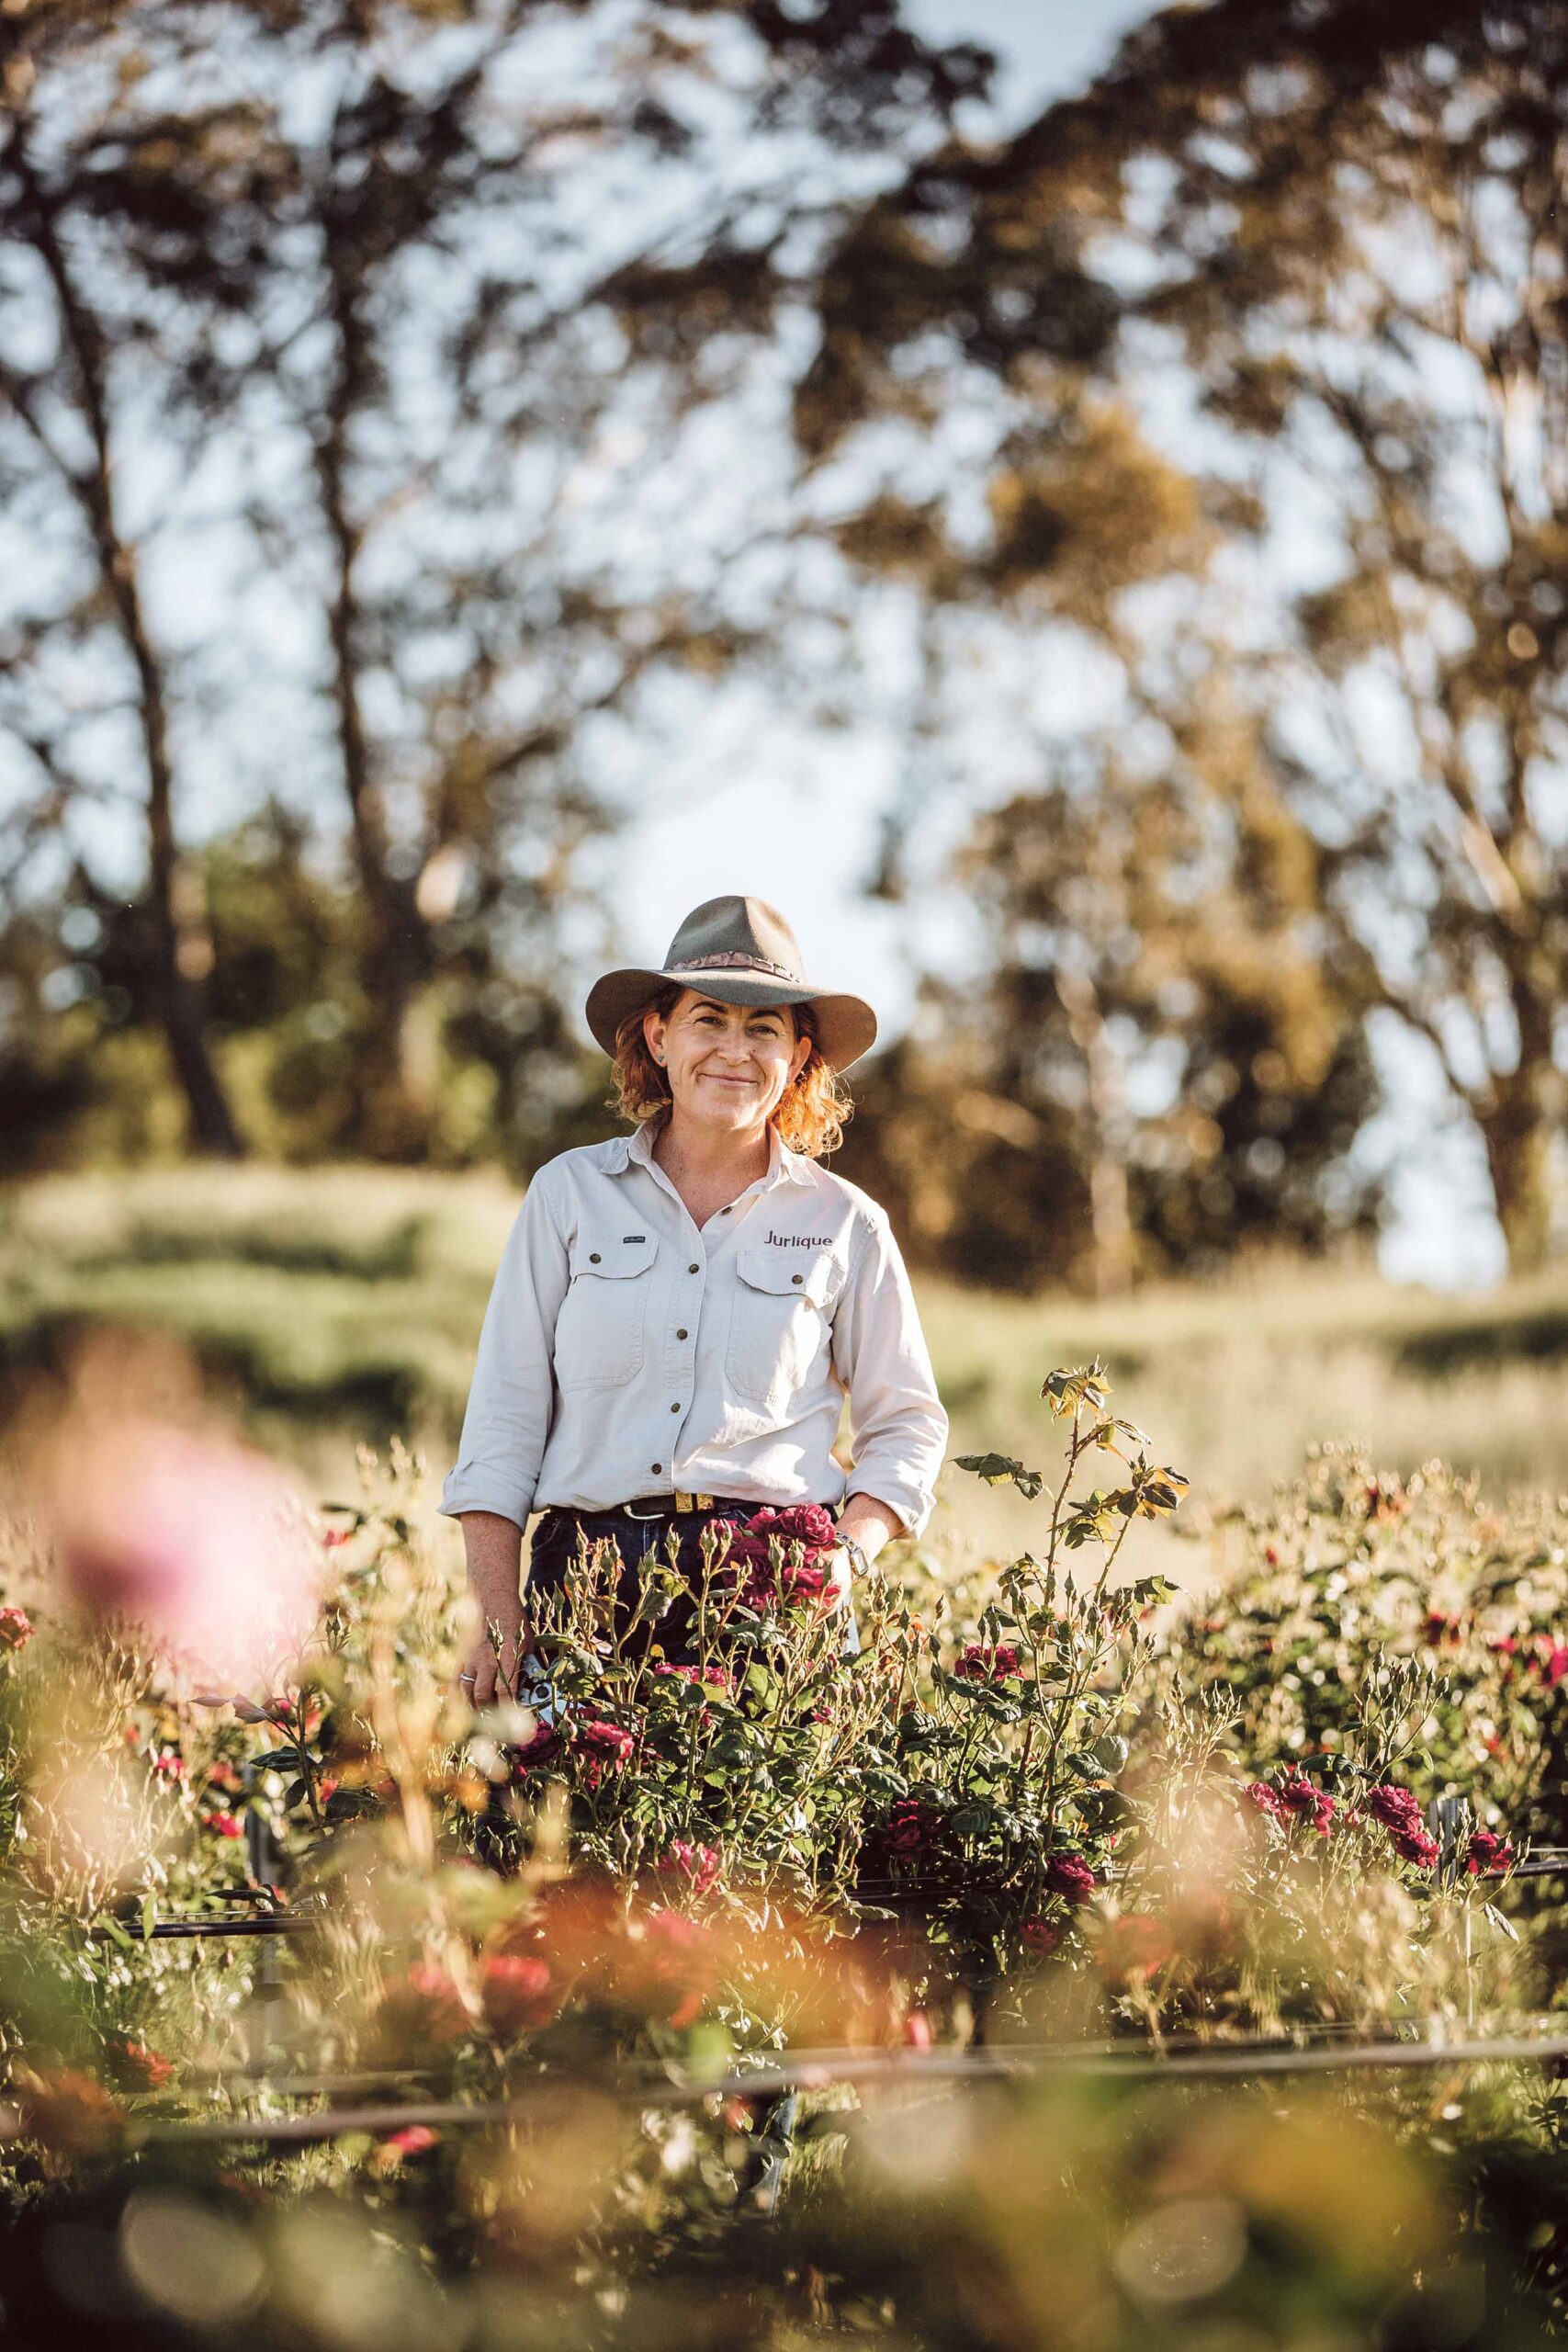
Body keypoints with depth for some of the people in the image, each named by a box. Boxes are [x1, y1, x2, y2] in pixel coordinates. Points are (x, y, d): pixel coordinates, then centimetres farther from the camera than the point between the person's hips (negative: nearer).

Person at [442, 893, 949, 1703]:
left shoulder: (843, 1224, 9)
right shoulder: (571, 1193, 9)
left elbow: (904, 1425, 16)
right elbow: (504, 1416, 7)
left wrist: (848, 1553, -4)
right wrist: (498, 1620, -2)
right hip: (588, 1581, 1)